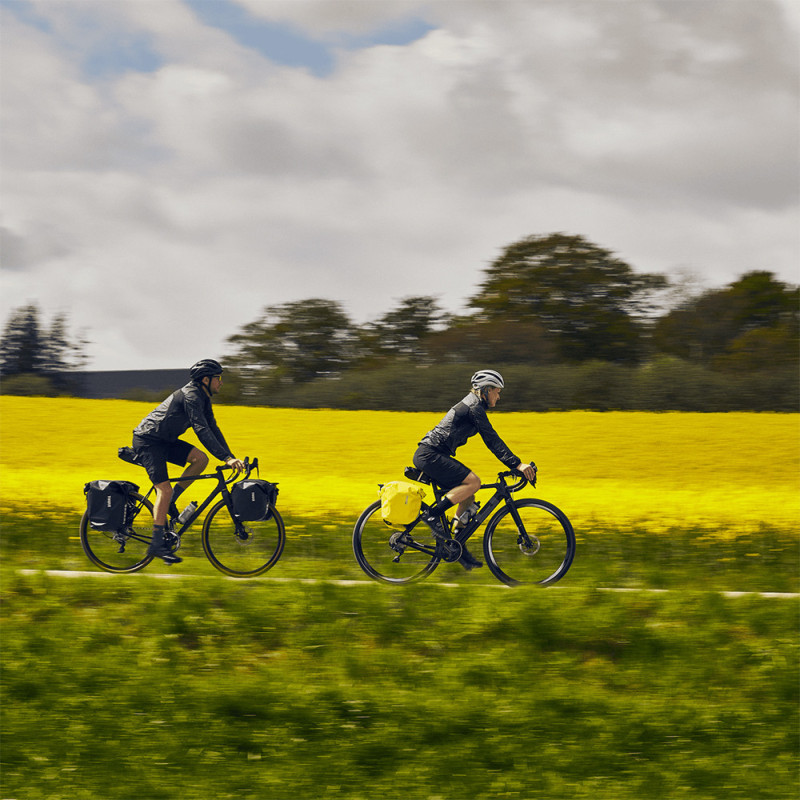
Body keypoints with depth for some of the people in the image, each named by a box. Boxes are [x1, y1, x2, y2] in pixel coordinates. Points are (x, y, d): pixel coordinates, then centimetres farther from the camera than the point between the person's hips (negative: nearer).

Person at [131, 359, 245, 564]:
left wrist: (231, 457, 3)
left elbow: (212, 428, 12)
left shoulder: (203, 398, 9)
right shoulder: (190, 396, -22)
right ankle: (157, 544, -14)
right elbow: (202, 430, -30)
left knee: (201, 459, -6)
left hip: (164, 441, 9)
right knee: (165, 489, -16)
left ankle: (169, 502, 5)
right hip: (147, 441, -9)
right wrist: (226, 458, -34)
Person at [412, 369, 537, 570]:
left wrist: (516, 463, 19)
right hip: (430, 456, -10)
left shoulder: (473, 406, 19)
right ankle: (433, 514, -15)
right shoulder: (474, 407, -13)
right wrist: (517, 464, -23)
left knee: (468, 496, 8)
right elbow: (492, 440, -19)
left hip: (432, 455, 10)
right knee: (473, 482, -20)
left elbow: (491, 440, 23)